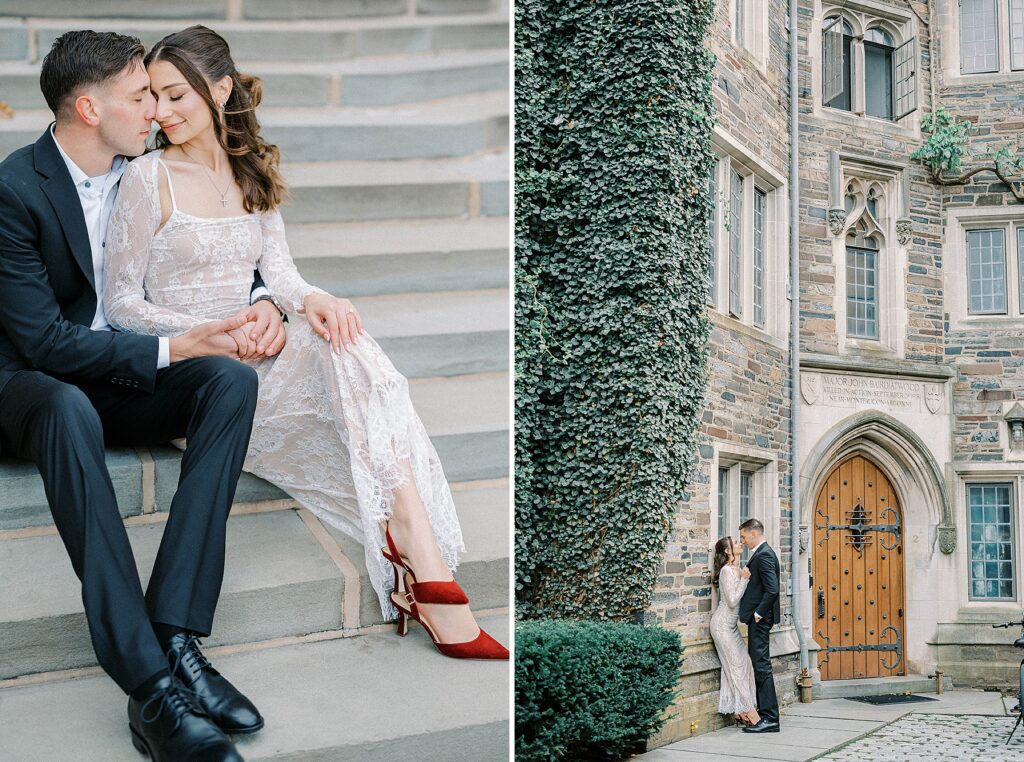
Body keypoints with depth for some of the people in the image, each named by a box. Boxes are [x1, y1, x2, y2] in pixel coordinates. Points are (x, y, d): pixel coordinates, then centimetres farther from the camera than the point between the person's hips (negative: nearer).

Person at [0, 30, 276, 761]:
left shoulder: (143, 172, 3)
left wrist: (257, 307, -7)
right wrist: (169, 351, -23)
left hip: (120, 378, 6)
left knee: (233, 379, -24)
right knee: (69, 410, -41)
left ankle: (175, 634, -32)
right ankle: (150, 683, -46)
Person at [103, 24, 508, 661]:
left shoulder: (253, 171, 15)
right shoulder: (149, 177, -2)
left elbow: (279, 271, 5)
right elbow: (122, 304, -3)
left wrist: (309, 299, -20)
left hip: (254, 355, 5)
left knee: (336, 335, -30)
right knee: (346, 362, -30)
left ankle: (410, 539, -40)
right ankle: (420, 552, -38)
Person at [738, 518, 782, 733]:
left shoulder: (764, 555, -16)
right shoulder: (762, 553, 15)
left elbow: (772, 590, -23)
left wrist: (758, 613, -17)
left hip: (760, 618, -11)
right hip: (758, 618, 11)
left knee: (762, 665, -8)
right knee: (760, 664, 14)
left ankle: (770, 719, -7)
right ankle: (764, 713, 20)